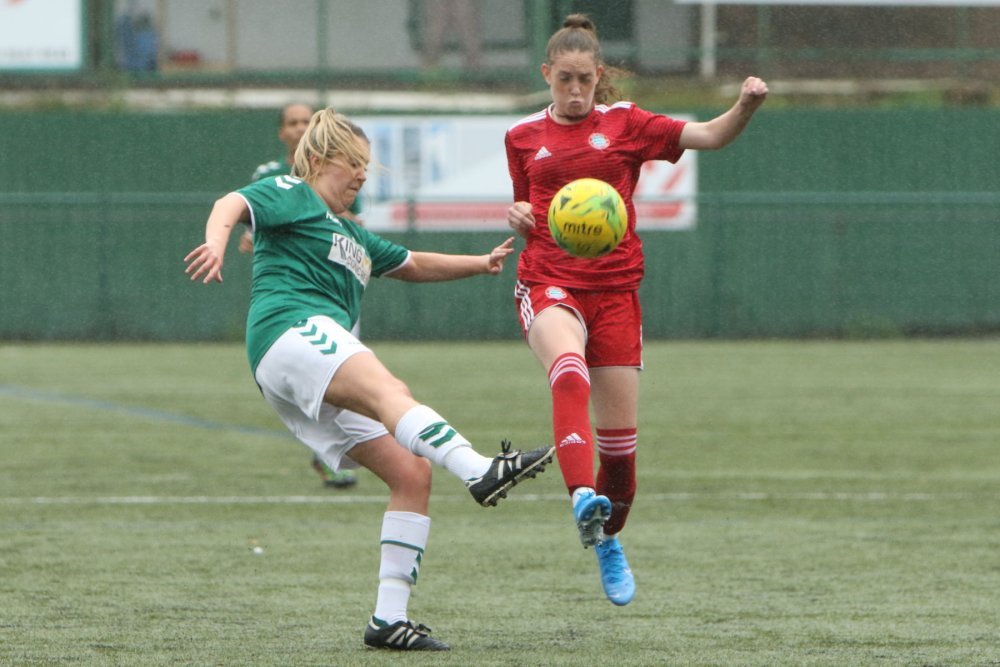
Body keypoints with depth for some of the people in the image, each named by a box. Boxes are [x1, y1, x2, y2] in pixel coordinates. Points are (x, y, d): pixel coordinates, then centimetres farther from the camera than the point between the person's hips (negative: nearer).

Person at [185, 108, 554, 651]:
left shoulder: (351, 236, 37)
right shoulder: (291, 197, 12)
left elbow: (414, 265, 46)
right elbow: (233, 204, -7)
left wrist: (481, 263, 33)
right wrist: (216, 239, -30)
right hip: (291, 328, -10)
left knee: (412, 472, -3)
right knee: (389, 392, -37)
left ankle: (389, 618, -8)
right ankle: (480, 472, -65)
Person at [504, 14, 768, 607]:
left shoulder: (624, 123, 5)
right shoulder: (524, 137, 11)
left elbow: (711, 136, -3)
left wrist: (748, 105, -23)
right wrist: (519, 219, -1)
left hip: (615, 288, 1)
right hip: (549, 284, -1)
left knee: (620, 439, 3)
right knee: (569, 374, -35)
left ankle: (608, 540, 30)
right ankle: (584, 500, -52)